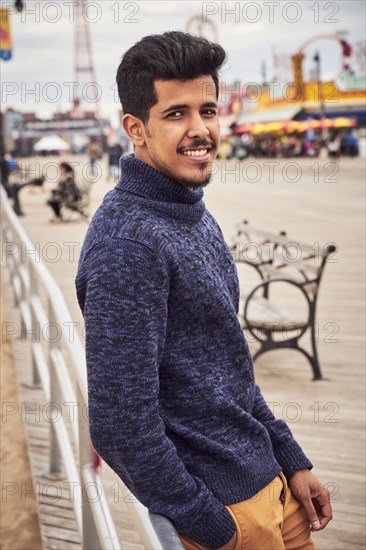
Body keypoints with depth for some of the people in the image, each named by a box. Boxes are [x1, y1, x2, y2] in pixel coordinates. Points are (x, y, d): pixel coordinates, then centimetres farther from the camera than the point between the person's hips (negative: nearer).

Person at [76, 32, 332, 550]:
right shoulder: (128, 244, -23)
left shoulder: (195, 216, 6)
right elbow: (121, 424, -25)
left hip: (268, 482, 8)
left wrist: (291, 459, 11)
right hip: (223, 508, -8)